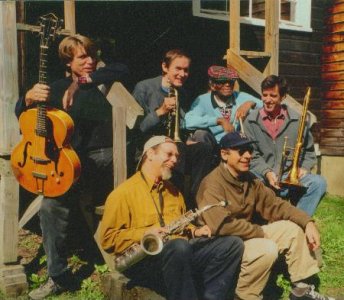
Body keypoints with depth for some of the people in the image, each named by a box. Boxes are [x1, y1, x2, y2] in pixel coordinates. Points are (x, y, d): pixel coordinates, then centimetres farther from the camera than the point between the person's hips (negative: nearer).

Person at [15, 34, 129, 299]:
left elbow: (123, 70, -8)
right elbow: (21, 114, 11)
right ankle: (59, 277, -7)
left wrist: (88, 79, -8)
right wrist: (29, 98, -13)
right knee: (51, 206, -20)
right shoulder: (58, 89, 17)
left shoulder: (104, 83, 14)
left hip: (106, 156, -1)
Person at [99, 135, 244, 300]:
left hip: (182, 252, 7)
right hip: (144, 258, -7)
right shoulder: (123, 192, -1)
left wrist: (194, 231, 9)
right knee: (179, 246, -39)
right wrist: (144, 234, -17)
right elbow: (108, 239, -6)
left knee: (233, 243, -10)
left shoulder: (172, 190, 22)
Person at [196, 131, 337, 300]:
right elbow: (222, 225, -32)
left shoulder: (249, 179, 6)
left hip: (247, 236, 9)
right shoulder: (212, 184, -22)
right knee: (267, 249, -31)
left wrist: (307, 222, -7)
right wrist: (261, 233, -19)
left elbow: (274, 204, 8)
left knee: (293, 228, 3)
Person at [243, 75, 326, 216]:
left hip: (290, 178, 2)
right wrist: (266, 173, -16)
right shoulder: (251, 121, 3)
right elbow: (252, 156, 0)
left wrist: (304, 168, -3)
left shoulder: (297, 120, 6)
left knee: (318, 183, -24)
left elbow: (308, 151, 16)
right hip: (262, 177, -1)